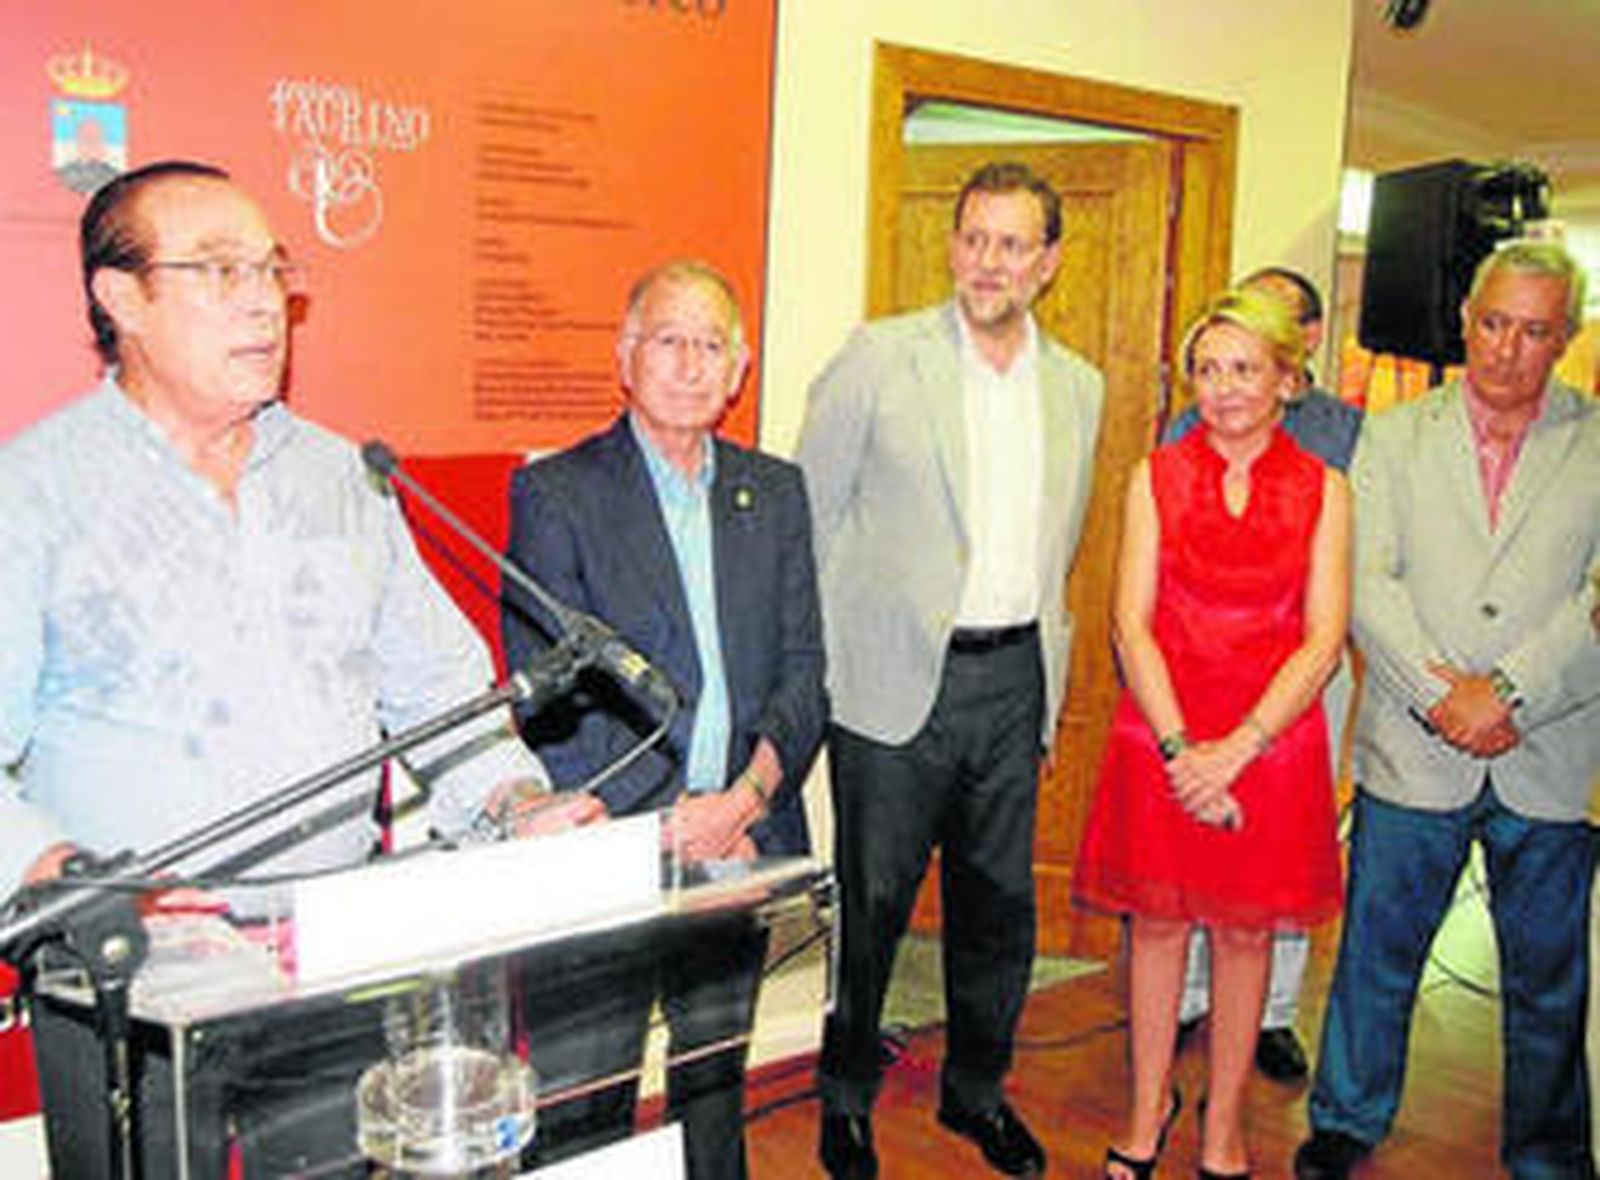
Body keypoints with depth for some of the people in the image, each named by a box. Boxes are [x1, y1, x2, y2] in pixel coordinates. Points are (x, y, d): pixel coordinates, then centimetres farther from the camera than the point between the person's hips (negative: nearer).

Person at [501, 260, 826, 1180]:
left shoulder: (776, 492, 10)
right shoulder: (556, 493, -4)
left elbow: (804, 674, 5)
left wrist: (745, 800, -10)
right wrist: (664, 820, -15)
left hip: (740, 853, 4)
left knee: (717, 1092, 18)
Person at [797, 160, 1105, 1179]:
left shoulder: (1079, 387, 9)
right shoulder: (880, 358, -5)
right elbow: (810, 514, -2)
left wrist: (1049, 688, 14)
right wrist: (822, 660, -4)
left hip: (1015, 683, 4)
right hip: (898, 679, -4)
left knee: (1000, 906, 14)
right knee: (871, 905, 6)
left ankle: (977, 1089, 35)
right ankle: (846, 1097, 27)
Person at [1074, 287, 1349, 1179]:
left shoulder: (1322, 489, 1)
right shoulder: (1157, 477, 2)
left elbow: (1324, 640, -5)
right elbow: (1131, 622, -3)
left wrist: (1236, 748, -15)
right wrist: (1179, 746, -13)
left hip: (1273, 737, 0)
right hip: (1159, 731, 1)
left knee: (1246, 931, 9)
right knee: (1158, 922, 9)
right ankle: (1150, 1107, 28)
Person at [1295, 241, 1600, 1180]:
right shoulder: (1395, 438, 7)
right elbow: (1368, 584, -2)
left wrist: (1510, 692, -16)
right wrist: (1442, 692, -13)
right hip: (1413, 752, 1)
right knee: (1377, 956, 10)